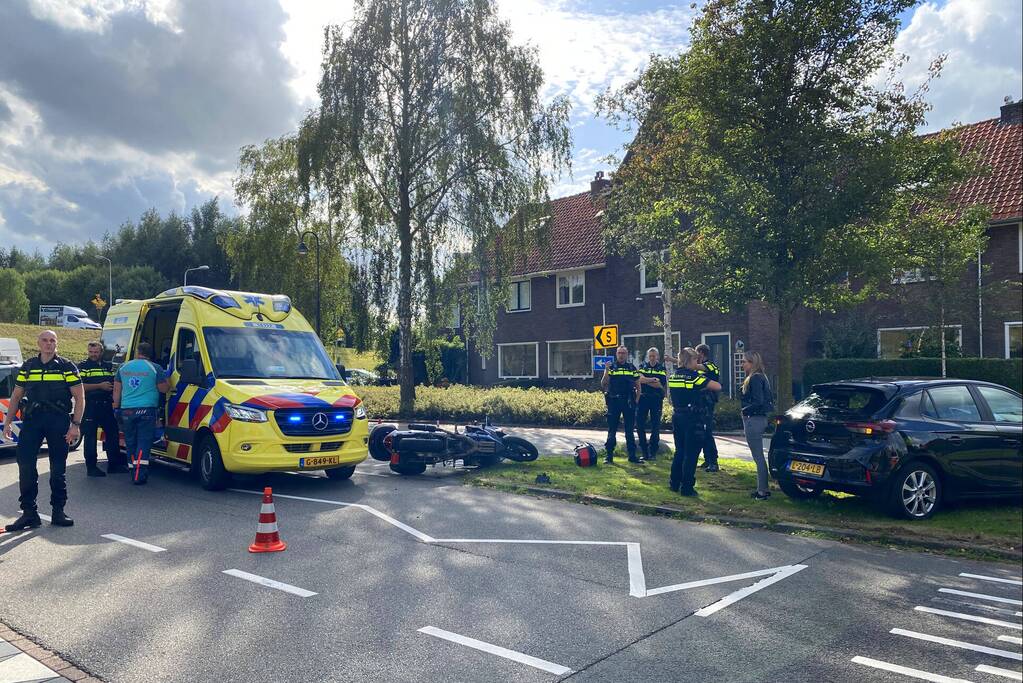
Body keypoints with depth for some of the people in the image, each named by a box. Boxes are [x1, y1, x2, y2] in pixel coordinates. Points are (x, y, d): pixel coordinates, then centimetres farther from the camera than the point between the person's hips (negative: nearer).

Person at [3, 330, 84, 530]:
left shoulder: (67, 367, 3)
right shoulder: (27, 366, 13)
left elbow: (80, 397, 0)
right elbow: (16, 396, 18)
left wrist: (76, 424, -9)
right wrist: (7, 422, 9)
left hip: (59, 421, -2)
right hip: (32, 419, 3)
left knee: (58, 468, 4)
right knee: (25, 463, -5)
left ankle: (58, 511, 14)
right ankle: (29, 512, 3)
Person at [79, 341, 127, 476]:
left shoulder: (109, 366, 16)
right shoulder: (83, 367, 2)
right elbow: (80, 386, -10)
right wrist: (100, 386, -15)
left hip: (107, 405, 5)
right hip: (90, 406, -4)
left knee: (113, 433, 7)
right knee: (90, 437, 1)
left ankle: (114, 464, 16)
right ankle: (91, 467, 7)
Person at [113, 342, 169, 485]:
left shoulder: (123, 367, 11)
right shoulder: (155, 368, -3)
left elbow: (116, 390, 14)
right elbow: (163, 388, 0)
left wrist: (116, 407, 21)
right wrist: (165, 379, 20)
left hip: (127, 410, 4)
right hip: (146, 410, -3)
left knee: (130, 442, 13)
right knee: (144, 443, -4)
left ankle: (133, 471, 19)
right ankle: (140, 475, -11)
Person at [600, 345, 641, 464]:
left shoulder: (632, 368, 9)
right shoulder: (611, 367, 3)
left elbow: (638, 387, 13)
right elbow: (603, 385, -5)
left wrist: (636, 401, 3)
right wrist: (606, 371, -17)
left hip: (628, 402, 2)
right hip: (614, 402, -2)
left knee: (630, 430, 7)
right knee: (612, 429, 2)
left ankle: (632, 455, 13)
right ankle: (609, 455, 8)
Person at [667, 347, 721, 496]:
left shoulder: (673, 376, 6)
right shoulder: (694, 376, -14)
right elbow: (718, 387, -14)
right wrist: (705, 387, 5)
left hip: (677, 416, 7)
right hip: (693, 418, -7)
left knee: (679, 451, 18)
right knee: (691, 453, 0)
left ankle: (674, 483, 23)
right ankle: (687, 487, 3)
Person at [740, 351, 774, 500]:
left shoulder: (755, 379, -16)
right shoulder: (761, 377, 15)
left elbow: (758, 402, -23)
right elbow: (769, 399, 18)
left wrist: (744, 410, -9)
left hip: (754, 420, -11)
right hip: (760, 419, 11)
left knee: (758, 457, -5)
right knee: (759, 456, 16)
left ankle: (763, 491, 0)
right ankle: (763, 488, 22)